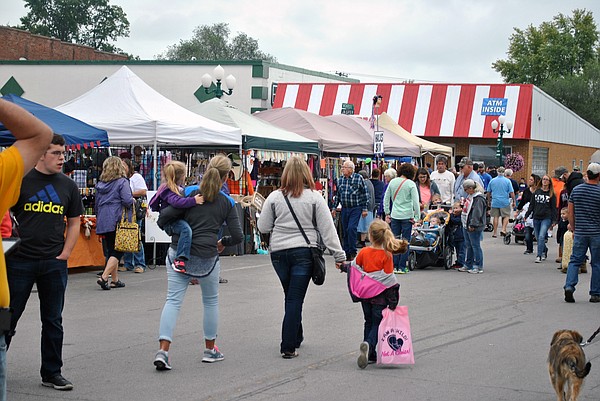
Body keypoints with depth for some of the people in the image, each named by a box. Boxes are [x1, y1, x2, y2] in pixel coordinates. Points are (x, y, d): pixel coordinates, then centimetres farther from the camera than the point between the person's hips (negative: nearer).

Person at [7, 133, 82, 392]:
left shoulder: (68, 186, 8)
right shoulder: (20, 180, -3)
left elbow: (74, 223, 14)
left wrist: (64, 254, 3)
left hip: (54, 264, 3)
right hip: (20, 261, -3)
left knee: (53, 321, 8)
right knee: (9, 316, 5)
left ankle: (52, 373, 18)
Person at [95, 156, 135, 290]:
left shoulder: (100, 183, 11)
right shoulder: (122, 182, -8)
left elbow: (97, 203, 16)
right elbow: (127, 200, -18)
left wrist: (99, 219, 24)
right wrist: (133, 201, 3)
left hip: (103, 222, 6)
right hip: (117, 220, -6)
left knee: (111, 250, 13)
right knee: (118, 251, -4)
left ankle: (115, 280, 16)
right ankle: (104, 277, -17)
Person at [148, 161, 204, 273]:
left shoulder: (179, 189, 13)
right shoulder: (168, 191, -18)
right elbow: (177, 202, -38)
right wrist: (193, 200, -41)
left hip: (178, 220, 11)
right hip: (170, 223, -11)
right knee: (186, 229, -37)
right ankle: (179, 260, -44)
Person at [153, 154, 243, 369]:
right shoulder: (227, 202, 0)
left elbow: (163, 219, -9)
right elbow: (237, 236, 0)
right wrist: (223, 242, 20)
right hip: (206, 259, 0)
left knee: (173, 300, -1)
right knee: (211, 301, 19)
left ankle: (162, 351, -14)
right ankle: (210, 350, 30)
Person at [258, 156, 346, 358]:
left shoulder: (274, 197, -1)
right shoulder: (314, 197, -4)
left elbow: (263, 227, 4)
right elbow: (327, 229, -4)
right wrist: (339, 255, 0)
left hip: (278, 252, 2)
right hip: (303, 252, -2)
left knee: (291, 295, 19)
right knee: (295, 298, -1)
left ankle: (296, 337, 30)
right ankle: (288, 347, -3)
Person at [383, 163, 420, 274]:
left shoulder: (393, 182, 3)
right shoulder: (411, 184, -8)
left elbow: (386, 199, 8)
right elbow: (416, 202, -10)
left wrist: (387, 213, 16)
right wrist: (417, 217, -2)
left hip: (395, 215, 3)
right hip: (407, 216, -3)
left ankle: (394, 266, 7)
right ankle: (402, 267, 2)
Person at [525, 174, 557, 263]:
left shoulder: (551, 194, 2)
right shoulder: (537, 192, 10)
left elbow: (553, 208, 2)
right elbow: (531, 205, 13)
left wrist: (553, 221, -3)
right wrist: (526, 215, 7)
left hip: (546, 218, -4)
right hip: (536, 218, 4)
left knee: (541, 237, -17)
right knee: (538, 238, 8)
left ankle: (539, 256, -14)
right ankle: (544, 250, 33)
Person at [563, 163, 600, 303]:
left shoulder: (576, 190, 2)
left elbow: (570, 212, 6)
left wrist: (573, 229, 16)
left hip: (580, 232, 3)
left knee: (575, 260, 8)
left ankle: (569, 286, -11)